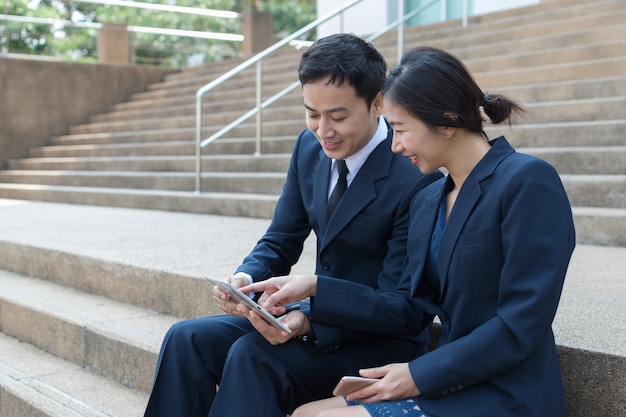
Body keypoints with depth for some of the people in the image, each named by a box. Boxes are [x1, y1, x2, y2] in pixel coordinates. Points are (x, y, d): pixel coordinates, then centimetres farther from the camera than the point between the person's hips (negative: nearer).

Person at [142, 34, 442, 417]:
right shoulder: (310, 147, -1)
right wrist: (246, 278, -15)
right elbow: (280, 242, 8)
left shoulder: (416, 180, -22)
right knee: (187, 339, -10)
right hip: (321, 312, 7)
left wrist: (308, 322, -31)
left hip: (383, 340, -6)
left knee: (253, 356, -29)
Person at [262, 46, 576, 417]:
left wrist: (420, 375, -14)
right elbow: (414, 309, 10)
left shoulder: (528, 181, -14)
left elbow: (522, 326, -18)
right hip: (452, 382, 8)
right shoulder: (427, 202, 11)